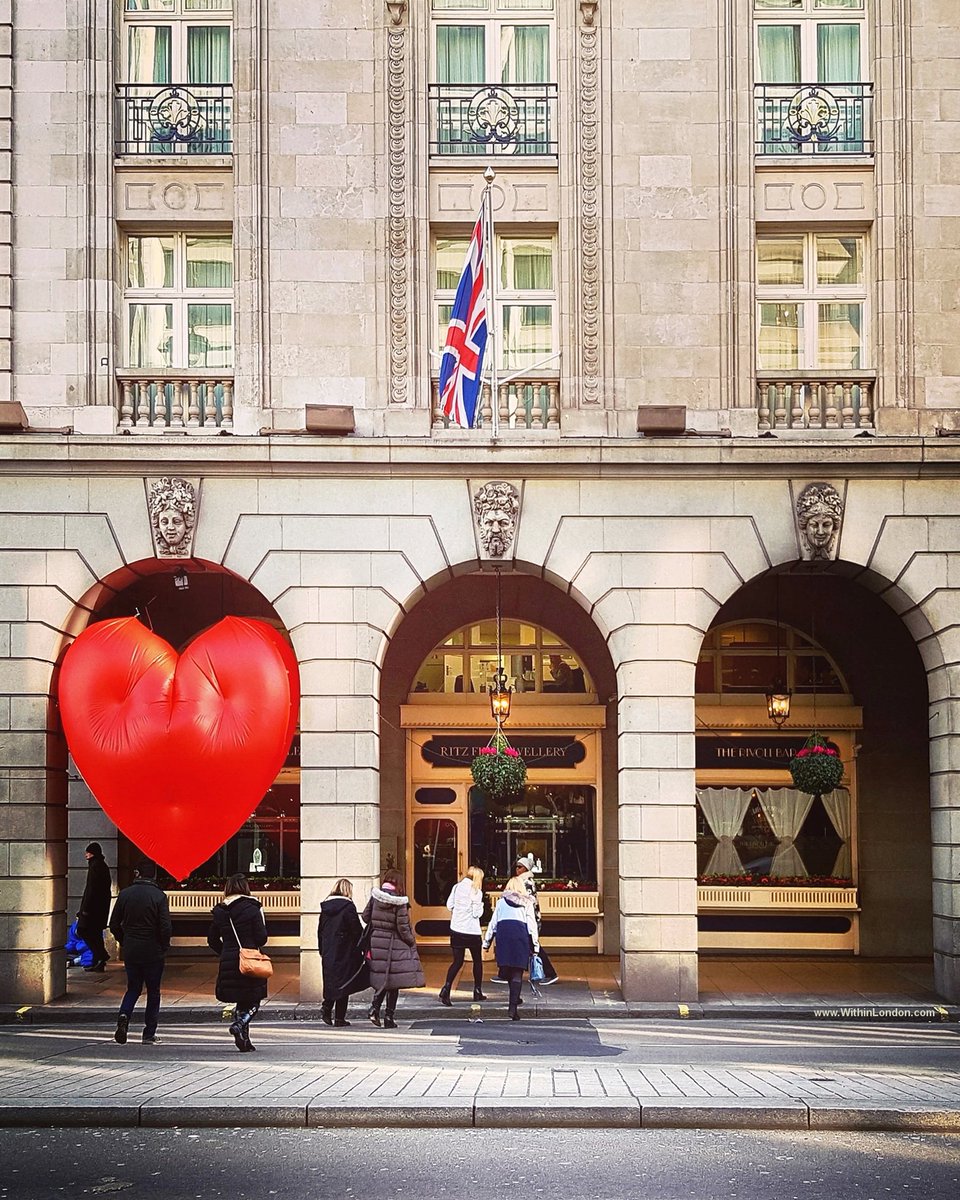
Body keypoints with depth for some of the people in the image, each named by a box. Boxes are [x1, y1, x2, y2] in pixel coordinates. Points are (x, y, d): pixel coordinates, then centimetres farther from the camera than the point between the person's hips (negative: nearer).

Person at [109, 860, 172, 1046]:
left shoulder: (125, 894, -1)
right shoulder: (159, 896, -11)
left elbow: (114, 925, 2)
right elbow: (166, 928, -15)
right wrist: (164, 946, 1)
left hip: (130, 951, 3)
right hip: (153, 952, -3)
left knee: (133, 988, 18)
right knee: (153, 992, 9)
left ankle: (124, 1015, -10)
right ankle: (149, 1034, 9)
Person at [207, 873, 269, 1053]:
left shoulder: (219, 911, 6)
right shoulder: (251, 908, -8)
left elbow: (212, 940, 11)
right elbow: (261, 938, -9)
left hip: (227, 963, 5)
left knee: (242, 1002, 15)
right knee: (253, 1003, 4)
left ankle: (244, 1041, 12)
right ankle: (239, 1025, -22)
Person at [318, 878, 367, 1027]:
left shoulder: (325, 906, 7)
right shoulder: (348, 906, -10)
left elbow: (320, 930, 12)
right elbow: (357, 931, -10)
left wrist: (322, 950, 19)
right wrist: (363, 949, -2)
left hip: (328, 953, 5)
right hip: (345, 953, -5)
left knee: (331, 982, 15)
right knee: (343, 982, 1)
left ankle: (326, 1009, -1)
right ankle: (339, 1017, 0)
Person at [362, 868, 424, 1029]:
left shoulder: (375, 896, -1)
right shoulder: (399, 902, -14)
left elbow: (366, 917, 7)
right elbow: (403, 927, -12)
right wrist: (412, 942, 4)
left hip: (376, 942, 4)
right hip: (395, 945, -4)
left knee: (382, 978, 18)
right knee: (394, 982, 5)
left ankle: (375, 1007, 1)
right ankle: (389, 1017, 6)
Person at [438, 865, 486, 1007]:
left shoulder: (457, 887, 2)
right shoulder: (476, 891, -12)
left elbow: (449, 905, 7)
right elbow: (477, 913, -14)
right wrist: (480, 906, 5)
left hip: (456, 929, 4)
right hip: (472, 931, -4)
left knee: (457, 961, 6)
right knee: (477, 960, 16)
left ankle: (446, 988, -14)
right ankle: (477, 991, 22)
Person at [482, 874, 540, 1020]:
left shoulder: (501, 901, 18)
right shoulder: (527, 903, 15)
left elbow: (493, 922, 15)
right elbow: (532, 924, 9)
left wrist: (487, 942, 19)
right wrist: (535, 945, 9)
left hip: (502, 933, 1)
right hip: (520, 933, -1)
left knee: (506, 969, 12)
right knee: (517, 973, -1)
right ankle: (513, 1007, -9)